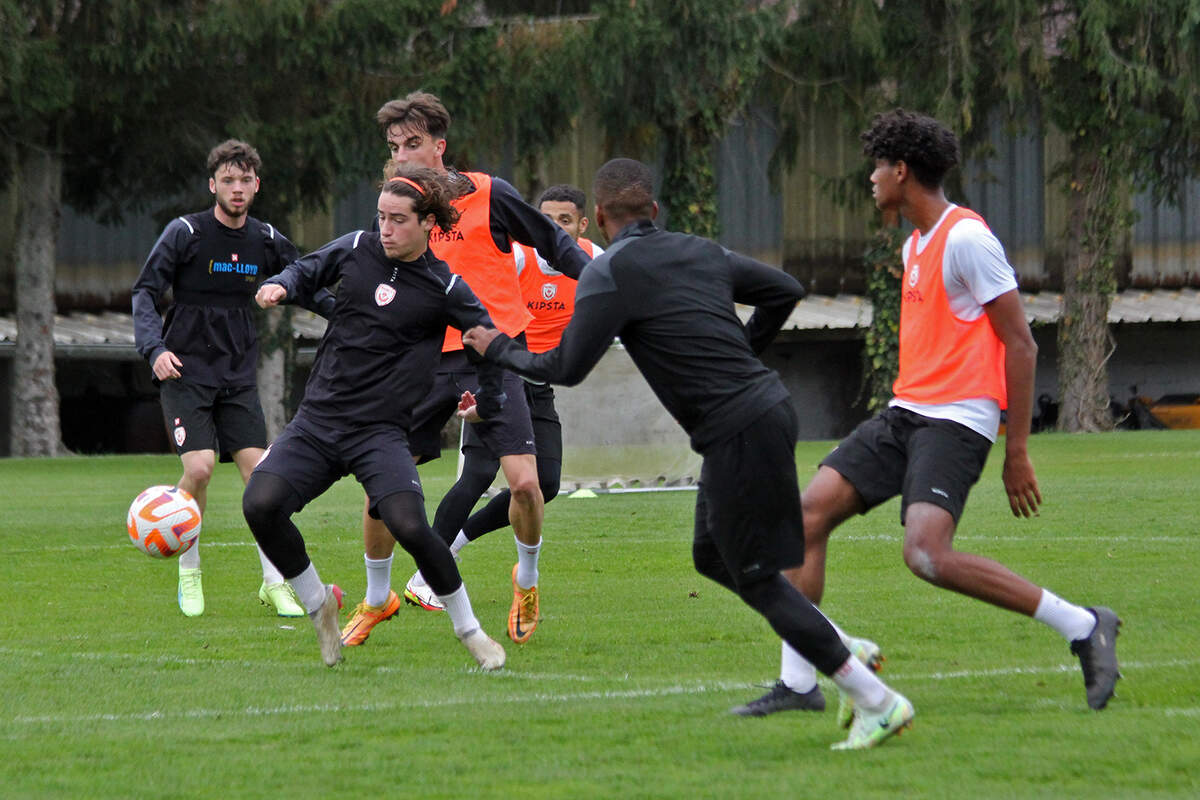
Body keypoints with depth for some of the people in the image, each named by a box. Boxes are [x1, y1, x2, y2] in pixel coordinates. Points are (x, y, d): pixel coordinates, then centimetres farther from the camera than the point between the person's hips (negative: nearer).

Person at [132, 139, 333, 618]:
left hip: (238, 374, 4)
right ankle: (189, 575, 2)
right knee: (199, 467, -17)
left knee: (257, 467, -7)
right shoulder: (185, 233, -7)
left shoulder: (266, 241, 5)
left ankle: (274, 584, 1)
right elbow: (145, 292, -6)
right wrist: (155, 348, -20)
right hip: (184, 370, -4)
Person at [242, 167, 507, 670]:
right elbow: (309, 271, 24)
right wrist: (281, 286, 3)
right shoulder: (356, 249, 6)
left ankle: (470, 631, -2)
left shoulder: (443, 288, -3)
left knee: (409, 526, -26)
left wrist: (488, 403, 21)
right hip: (316, 420, 4)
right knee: (260, 505, -20)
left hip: (380, 432, -3)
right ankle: (319, 607, 5)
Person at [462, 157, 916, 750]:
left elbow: (566, 368, -8)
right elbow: (785, 291, 22)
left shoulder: (609, 272, -8)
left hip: (739, 433, -8)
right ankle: (845, 651, 18)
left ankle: (878, 703, -3)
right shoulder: (701, 252, 14)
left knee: (756, 578, -1)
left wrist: (499, 349, 9)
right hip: (765, 406, 8)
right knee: (712, 557, 20)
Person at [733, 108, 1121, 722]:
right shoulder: (915, 244, 18)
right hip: (905, 414, 9)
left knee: (927, 553, -26)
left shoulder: (966, 239, -11)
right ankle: (796, 683, 4)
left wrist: (1017, 452, -14)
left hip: (955, 419, -9)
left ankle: (1082, 626, -14)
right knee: (809, 513, -1)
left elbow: (1020, 344, -12)